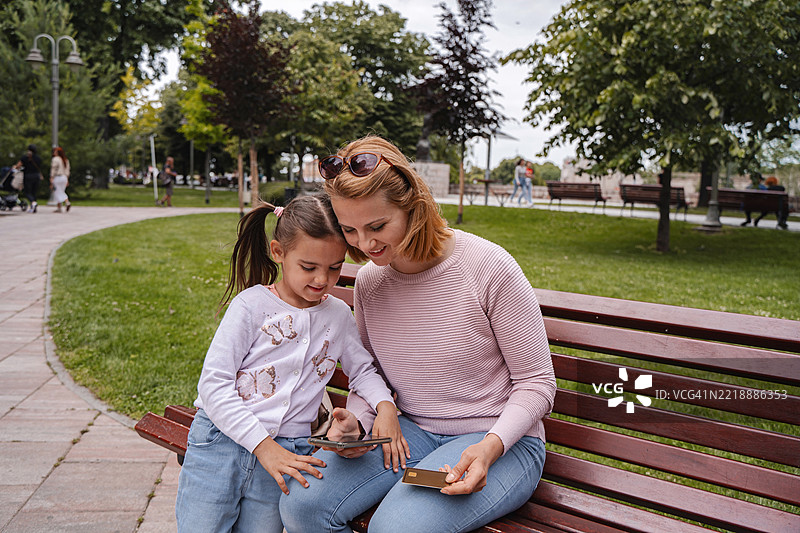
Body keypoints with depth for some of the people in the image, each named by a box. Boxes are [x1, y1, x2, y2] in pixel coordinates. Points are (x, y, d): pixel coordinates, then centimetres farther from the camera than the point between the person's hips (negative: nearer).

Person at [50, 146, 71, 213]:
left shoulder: (55, 159, -10)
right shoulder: (66, 160, 11)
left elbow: (53, 170, -13)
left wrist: (51, 179, -12)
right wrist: (67, 180, 18)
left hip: (57, 177, -7)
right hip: (64, 178, 7)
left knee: (58, 193, -2)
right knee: (62, 192, 14)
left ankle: (59, 208, -9)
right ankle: (67, 203, -2)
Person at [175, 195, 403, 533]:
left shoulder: (339, 315, 7)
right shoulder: (253, 303, -6)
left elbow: (362, 369, 19)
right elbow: (213, 382, -9)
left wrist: (385, 404, -3)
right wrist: (262, 444, -15)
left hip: (286, 452, 2)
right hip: (222, 439, -2)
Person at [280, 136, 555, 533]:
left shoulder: (489, 268, -16)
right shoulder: (368, 281, 1)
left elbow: (536, 383, -9)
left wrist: (490, 447, -25)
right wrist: (356, 420, -9)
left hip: (500, 439, -5)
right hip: (410, 431, 5)